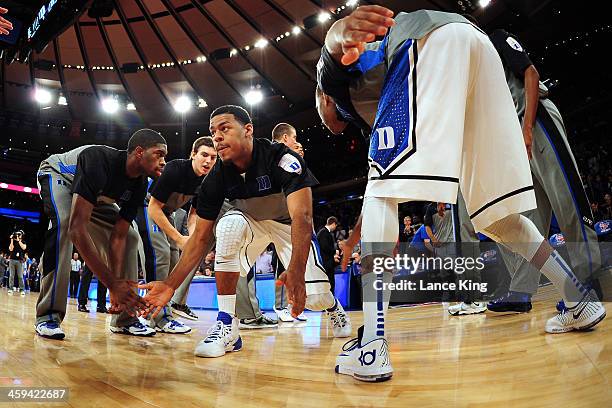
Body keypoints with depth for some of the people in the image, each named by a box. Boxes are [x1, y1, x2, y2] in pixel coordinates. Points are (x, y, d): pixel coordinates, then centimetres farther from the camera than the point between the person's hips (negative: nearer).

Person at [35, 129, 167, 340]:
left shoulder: (139, 186, -20)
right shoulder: (99, 161, -42)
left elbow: (118, 236, -17)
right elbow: (77, 228, -49)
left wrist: (118, 287, -27)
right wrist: (112, 284, -50)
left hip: (95, 194, 7)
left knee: (130, 236, -6)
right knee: (63, 222, -36)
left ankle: (124, 318, -2)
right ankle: (48, 315, -27)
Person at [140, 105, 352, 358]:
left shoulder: (281, 158, -31)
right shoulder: (216, 178, -19)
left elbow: (302, 216, -42)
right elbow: (200, 237, -14)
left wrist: (296, 272, -57)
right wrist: (171, 284, -24)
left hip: (288, 222, -2)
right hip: (251, 221, 3)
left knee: (314, 296, -16)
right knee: (228, 226, -32)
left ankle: (333, 307, 26)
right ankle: (227, 327, -24)